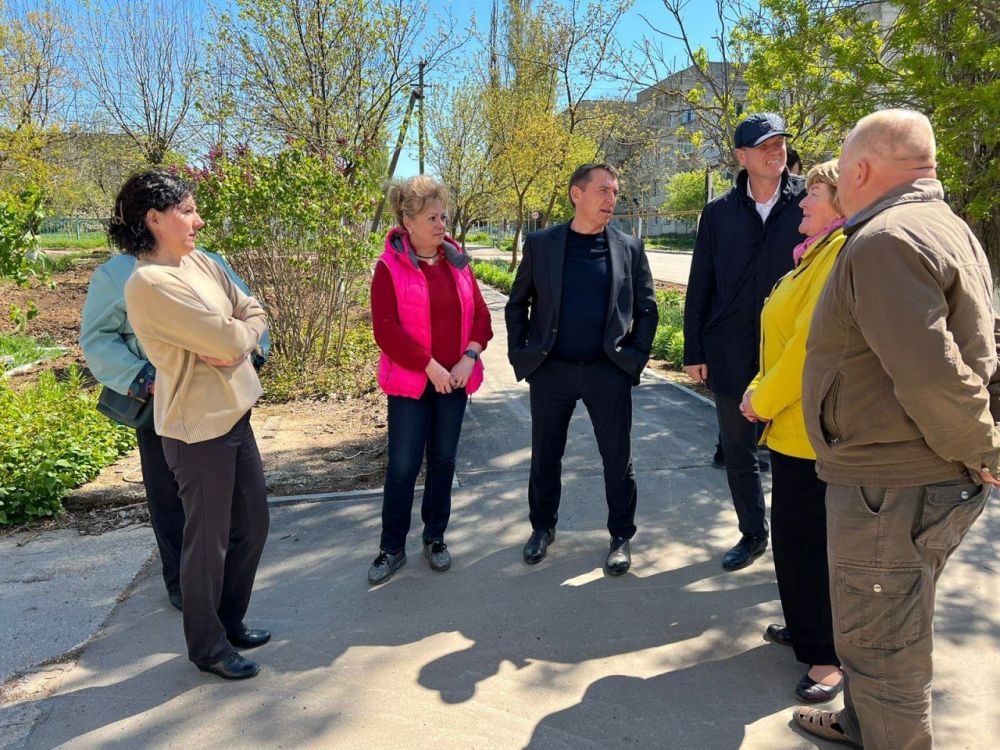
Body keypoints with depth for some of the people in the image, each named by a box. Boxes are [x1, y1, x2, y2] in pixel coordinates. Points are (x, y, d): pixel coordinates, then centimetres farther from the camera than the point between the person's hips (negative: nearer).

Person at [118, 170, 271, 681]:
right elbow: (227, 338, -24)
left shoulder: (199, 262, 6)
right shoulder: (149, 284, -21)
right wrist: (241, 333, -2)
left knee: (252, 523, 18)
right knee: (209, 539, 7)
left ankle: (229, 620, 39)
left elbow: (254, 314, 6)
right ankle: (208, 647, 29)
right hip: (197, 425, -8)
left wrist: (236, 342, -14)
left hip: (234, 412, 8)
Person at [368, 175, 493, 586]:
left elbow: (480, 315, 7)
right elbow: (386, 330, -13)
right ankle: (392, 548, 17)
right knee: (403, 465, 1)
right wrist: (430, 367, -16)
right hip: (411, 382, -4)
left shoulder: (457, 261, 7)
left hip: (455, 379, 4)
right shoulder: (389, 267, -7)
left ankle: (435, 538, 28)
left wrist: (469, 358, -8)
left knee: (443, 460, 12)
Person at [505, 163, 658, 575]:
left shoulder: (629, 248, 3)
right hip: (550, 371, 0)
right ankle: (543, 526, 32)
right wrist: (519, 356, 1)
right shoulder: (540, 244, 1)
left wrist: (635, 359, -1)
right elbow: (517, 304, 7)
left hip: (608, 372, 0)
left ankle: (621, 536, 26)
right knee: (546, 456, 12)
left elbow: (646, 309, 7)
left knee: (618, 458, 8)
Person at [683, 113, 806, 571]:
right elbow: (700, 286, 6)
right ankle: (753, 534, 33)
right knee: (738, 452, 14)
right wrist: (694, 351, 4)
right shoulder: (719, 212, 5)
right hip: (731, 355, 3)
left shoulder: (807, 202, -2)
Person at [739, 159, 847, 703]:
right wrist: (760, 391, 10)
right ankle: (806, 628, 35)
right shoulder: (816, 253, 16)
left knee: (805, 536, -1)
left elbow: (814, 339, -22)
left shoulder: (843, 252, -16)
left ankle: (829, 654, 14)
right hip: (793, 420, 10)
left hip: (812, 425, -10)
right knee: (793, 531, 18)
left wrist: (764, 398, -13)